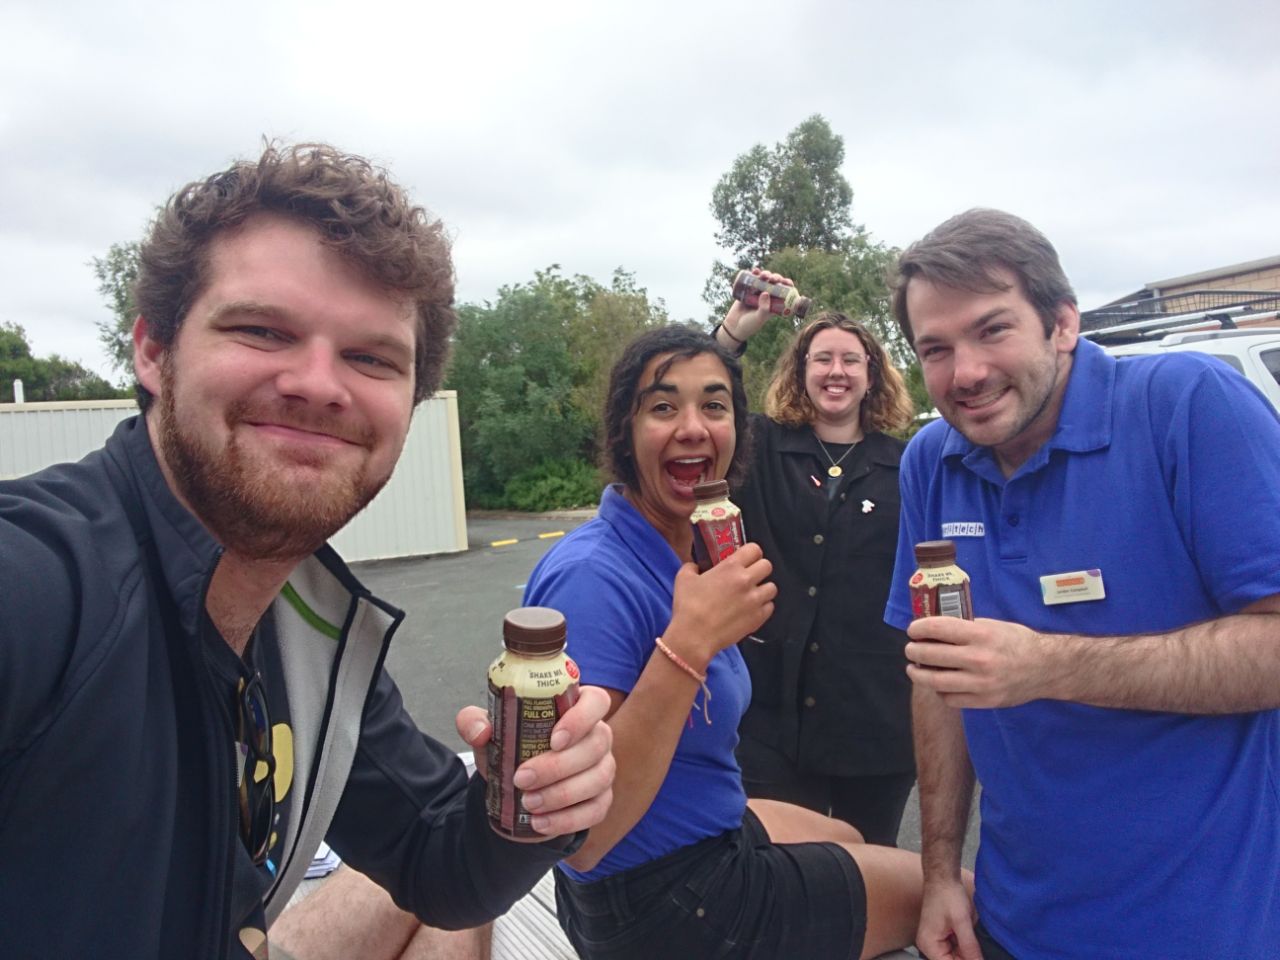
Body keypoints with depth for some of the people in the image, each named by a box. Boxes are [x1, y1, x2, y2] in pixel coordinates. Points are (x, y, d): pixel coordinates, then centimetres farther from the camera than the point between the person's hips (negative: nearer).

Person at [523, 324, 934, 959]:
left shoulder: (685, 553, -3)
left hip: (712, 831, 8)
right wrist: (689, 643, -38)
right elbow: (580, 839, -33)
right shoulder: (593, 576, -30)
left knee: (848, 837, 34)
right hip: (662, 906, -8)